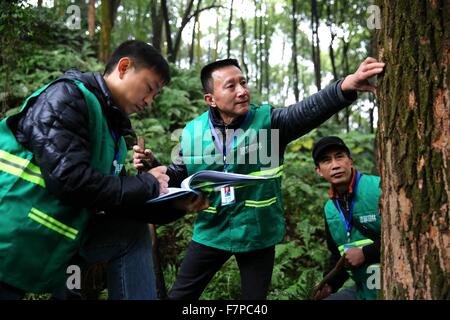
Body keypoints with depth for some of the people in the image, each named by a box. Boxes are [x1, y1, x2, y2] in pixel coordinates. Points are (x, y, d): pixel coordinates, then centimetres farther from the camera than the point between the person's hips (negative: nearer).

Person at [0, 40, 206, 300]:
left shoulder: (112, 129, 11)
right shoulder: (67, 97, -12)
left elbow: (115, 200, 11)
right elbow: (68, 179, -25)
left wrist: (175, 204, -4)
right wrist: (147, 185, -15)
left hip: (60, 242, 7)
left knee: (132, 232, -3)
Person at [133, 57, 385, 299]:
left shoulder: (268, 120, -12)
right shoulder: (193, 132, -5)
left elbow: (308, 111, -31)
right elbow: (177, 178, 8)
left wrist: (345, 87, -49)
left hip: (258, 234, -1)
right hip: (212, 232, 2)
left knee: (255, 296, 14)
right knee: (180, 296, 12)